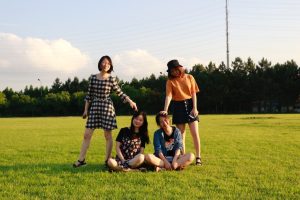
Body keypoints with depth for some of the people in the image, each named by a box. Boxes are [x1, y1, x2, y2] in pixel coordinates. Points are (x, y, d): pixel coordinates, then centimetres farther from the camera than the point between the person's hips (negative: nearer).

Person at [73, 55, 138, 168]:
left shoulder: (111, 79, -2)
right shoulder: (93, 78, 5)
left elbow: (120, 93, 0)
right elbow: (89, 95, 9)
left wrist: (130, 101, -13)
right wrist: (86, 110, 8)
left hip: (107, 107, -3)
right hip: (94, 107, 3)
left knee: (107, 135, 2)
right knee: (87, 134, 2)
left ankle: (107, 160, 11)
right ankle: (81, 159, 9)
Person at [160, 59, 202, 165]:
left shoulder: (189, 77, 1)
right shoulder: (170, 81, -1)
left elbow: (193, 93, 1)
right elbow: (168, 96, -12)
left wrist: (194, 108, -9)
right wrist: (165, 110, -25)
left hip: (190, 105, 0)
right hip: (178, 107, 0)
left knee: (195, 133, -6)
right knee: (181, 134, 5)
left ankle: (198, 157, 0)